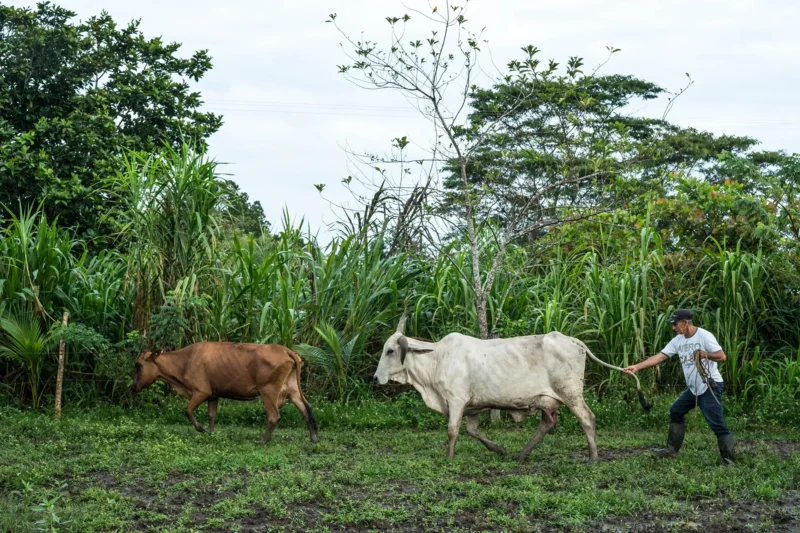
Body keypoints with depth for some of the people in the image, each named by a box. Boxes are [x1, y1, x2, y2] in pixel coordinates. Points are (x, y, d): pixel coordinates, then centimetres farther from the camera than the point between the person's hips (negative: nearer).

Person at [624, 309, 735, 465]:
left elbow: (721, 357, -19)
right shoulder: (678, 340, 6)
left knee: (716, 423, -11)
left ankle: (729, 460, -7)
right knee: (676, 411, 16)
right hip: (693, 388, 8)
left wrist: (703, 354, -25)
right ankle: (672, 449, 27)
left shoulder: (704, 336, -15)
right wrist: (637, 367, -4)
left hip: (710, 387, -8)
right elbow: (659, 357, 2)